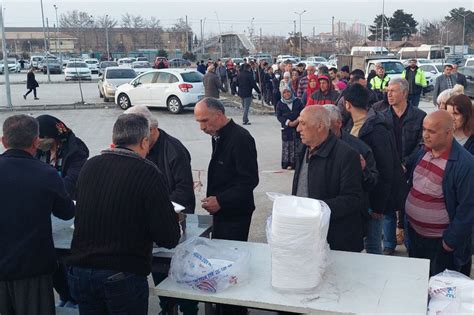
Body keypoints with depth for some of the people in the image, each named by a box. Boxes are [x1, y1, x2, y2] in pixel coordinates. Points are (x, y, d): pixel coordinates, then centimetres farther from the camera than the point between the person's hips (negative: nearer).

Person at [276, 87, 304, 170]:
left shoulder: (297, 101, 8)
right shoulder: (280, 104, 5)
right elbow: (279, 116, -1)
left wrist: (297, 120, -12)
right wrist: (288, 122, -13)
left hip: (298, 127, 1)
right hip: (286, 128, -1)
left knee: (298, 145, -1)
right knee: (287, 146, -3)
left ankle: (296, 162, 6)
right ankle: (287, 163, 3)